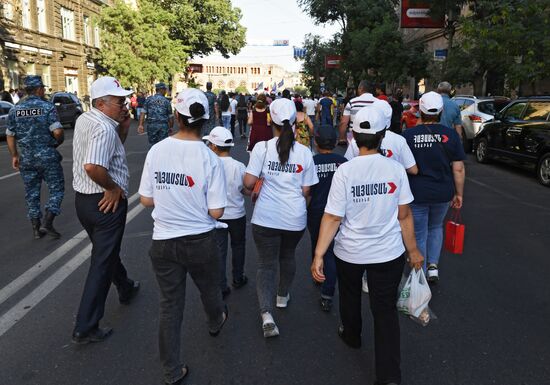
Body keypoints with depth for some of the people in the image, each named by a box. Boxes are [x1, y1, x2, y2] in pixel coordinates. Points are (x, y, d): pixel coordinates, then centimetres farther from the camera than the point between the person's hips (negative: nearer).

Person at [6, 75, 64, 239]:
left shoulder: (15, 110, 6)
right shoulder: (47, 107, -8)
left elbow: (10, 136, 8)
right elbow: (57, 132, -17)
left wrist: (14, 156, 16)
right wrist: (57, 142, 3)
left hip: (26, 158, 5)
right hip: (47, 157, -4)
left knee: (31, 193, 13)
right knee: (56, 189, 6)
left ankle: (36, 228, 18)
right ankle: (47, 224, -7)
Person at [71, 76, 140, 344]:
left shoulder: (85, 119, 8)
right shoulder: (104, 128, -22)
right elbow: (93, 166, -36)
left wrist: (124, 127, 2)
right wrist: (113, 187, -20)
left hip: (83, 198, 10)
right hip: (106, 202, -10)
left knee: (106, 251, 26)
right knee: (102, 262, 0)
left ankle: (126, 289, 50)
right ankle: (85, 328, 8)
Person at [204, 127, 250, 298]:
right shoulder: (239, 166, -14)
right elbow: (247, 191, -6)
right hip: (237, 214, 1)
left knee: (219, 250, 10)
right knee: (238, 246, 21)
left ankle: (221, 287, 14)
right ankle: (238, 279, 35)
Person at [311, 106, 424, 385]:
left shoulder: (345, 171, -16)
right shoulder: (395, 169, -10)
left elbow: (332, 218, -18)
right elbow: (404, 215, -5)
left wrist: (318, 255, -13)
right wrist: (413, 250, 7)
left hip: (350, 252, 0)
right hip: (389, 252, 1)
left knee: (350, 295, 27)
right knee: (385, 310, 11)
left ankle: (351, 335, 53)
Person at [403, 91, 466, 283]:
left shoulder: (408, 135, -7)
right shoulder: (451, 134, -5)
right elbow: (458, 169, -4)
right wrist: (459, 194, 7)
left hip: (416, 193, -2)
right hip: (443, 193, 2)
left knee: (419, 235, 11)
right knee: (436, 228, 26)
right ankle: (433, 265, 18)